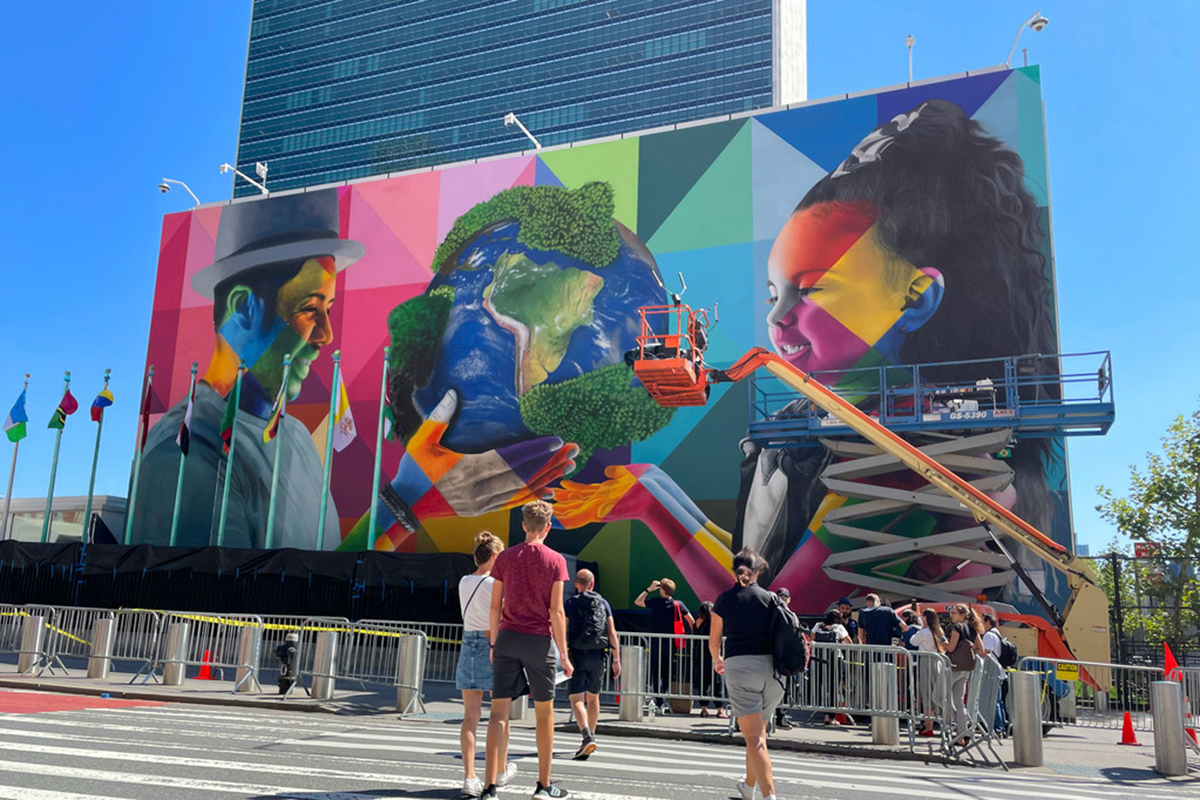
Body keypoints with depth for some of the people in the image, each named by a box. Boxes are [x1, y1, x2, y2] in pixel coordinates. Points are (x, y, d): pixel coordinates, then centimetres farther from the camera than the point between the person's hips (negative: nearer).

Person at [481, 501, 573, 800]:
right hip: (540, 641, -2)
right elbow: (556, 611, -7)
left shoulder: (505, 558, 5)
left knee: (499, 711, 2)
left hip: (507, 639, 2)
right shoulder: (555, 560, -4)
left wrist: (494, 643, 15)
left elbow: (495, 607, 5)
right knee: (544, 712, 11)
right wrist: (564, 654, -2)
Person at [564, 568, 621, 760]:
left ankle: (587, 738, -25)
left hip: (577, 654, -3)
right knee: (593, 697, 19)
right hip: (598, 655, 3)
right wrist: (617, 660, 4)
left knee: (577, 699, -6)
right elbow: (612, 633, 2)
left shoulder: (570, 603, 2)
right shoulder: (603, 603, 8)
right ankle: (590, 736, 30)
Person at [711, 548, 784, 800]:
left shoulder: (724, 599, 5)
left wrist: (717, 661, 32)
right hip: (770, 665, 4)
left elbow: (714, 640, 11)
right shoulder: (770, 598, 8)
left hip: (739, 665, -3)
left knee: (754, 736, -6)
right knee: (759, 731, 20)